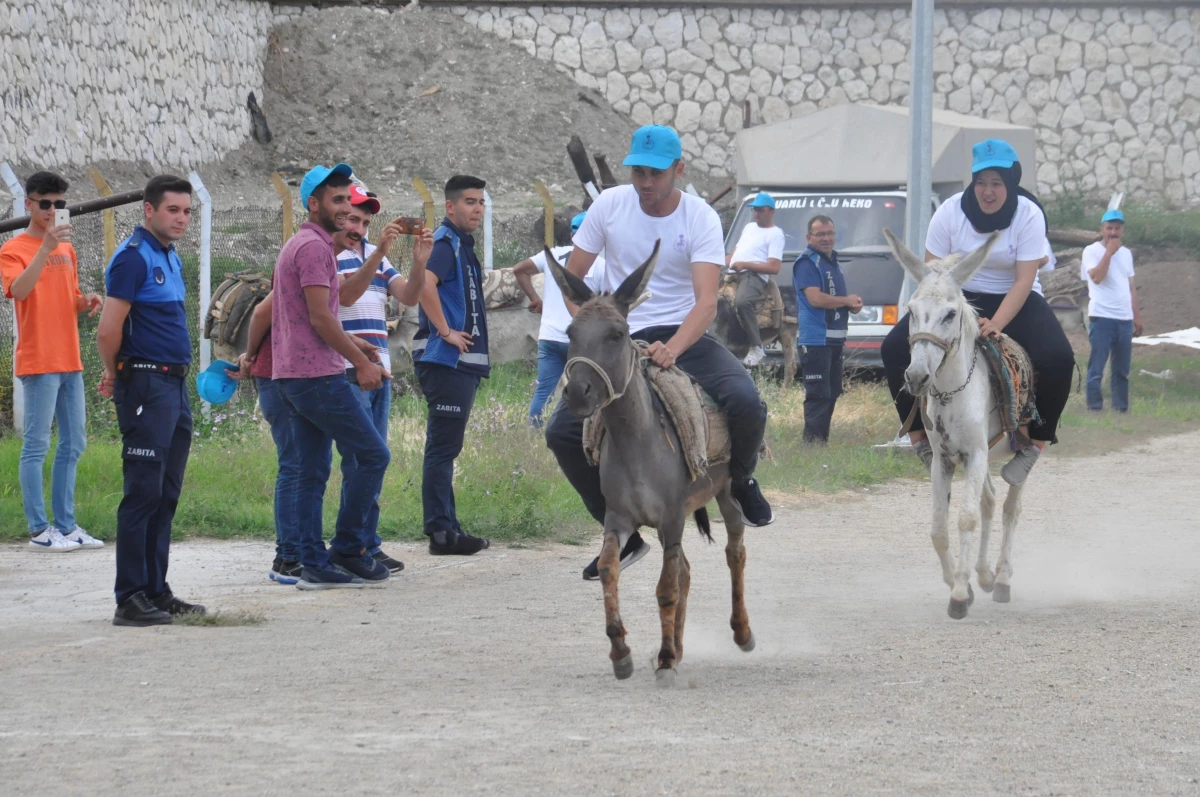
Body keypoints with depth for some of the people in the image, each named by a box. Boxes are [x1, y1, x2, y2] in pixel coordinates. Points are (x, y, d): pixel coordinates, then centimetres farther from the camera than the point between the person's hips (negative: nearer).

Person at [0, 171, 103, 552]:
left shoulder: (66, 248, 16)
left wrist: (86, 302, 1)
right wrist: (46, 247, -32)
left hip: (69, 361, 8)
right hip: (38, 362, -8)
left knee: (74, 443, 10)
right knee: (37, 445, -6)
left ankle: (66, 525, 16)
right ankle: (39, 530, -4)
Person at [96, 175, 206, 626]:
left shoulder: (171, 259, 17)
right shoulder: (133, 257, -13)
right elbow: (109, 331, -17)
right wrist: (115, 375, -1)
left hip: (175, 385, 9)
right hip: (146, 385, -9)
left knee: (166, 495, 10)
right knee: (144, 492, -9)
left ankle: (156, 591, 16)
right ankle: (130, 599, -8)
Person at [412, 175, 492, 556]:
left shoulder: (463, 245, 19)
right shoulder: (446, 243, -12)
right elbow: (425, 282, -31)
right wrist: (445, 331, -24)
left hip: (462, 363, 10)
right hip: (446, 361, -10)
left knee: (445, 446, 13)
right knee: (443, 447, -8)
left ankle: (446, 528, 17)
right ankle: (441, 530, -8)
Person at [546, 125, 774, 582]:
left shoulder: (701, 219, -10)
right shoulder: (610, 205, -2)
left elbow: (706, 303, -20)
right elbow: (572, 277, 6)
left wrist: (671, 350, -38)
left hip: (684, 337, -2)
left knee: (745, 403, -30)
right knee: (563, 431, -15)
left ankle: (740, 480, 6)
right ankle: (623, 535, 3)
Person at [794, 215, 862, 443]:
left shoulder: (833, 261, 19)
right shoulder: (807, 262, -10)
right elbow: (815, 298, -22)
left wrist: (853, 305, 6)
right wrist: (847, 301, -10)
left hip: (835, 337, 10)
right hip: (815, 339, -10)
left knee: (832, 392, 13)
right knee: (818, 394, -11)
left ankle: (821, 439, 19)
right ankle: (813, 440, -12)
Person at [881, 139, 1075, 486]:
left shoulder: (1028, 216, -16)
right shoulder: (950, 212, -13)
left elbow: (1023, 281, -19)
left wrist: (995, 324, -33)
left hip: (1012, 301, -1)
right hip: (957, 298, 1)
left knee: (1058, 359, -29)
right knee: (896, 347, -22)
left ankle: (1035, 444, -12)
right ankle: (919, 436, -12)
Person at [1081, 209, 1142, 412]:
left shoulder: (1126, 253, 15)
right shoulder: (1092, 251, -4)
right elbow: (1096, 277, -20)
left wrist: (1137, 316, 16)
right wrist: (1109, 252, -16)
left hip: (1125, 319, 6)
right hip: (1102, 318, -6)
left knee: (1122, 370, 8)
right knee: (1097, 367, -6)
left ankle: (1121, 409, 12)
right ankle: (1095, 408, -4)